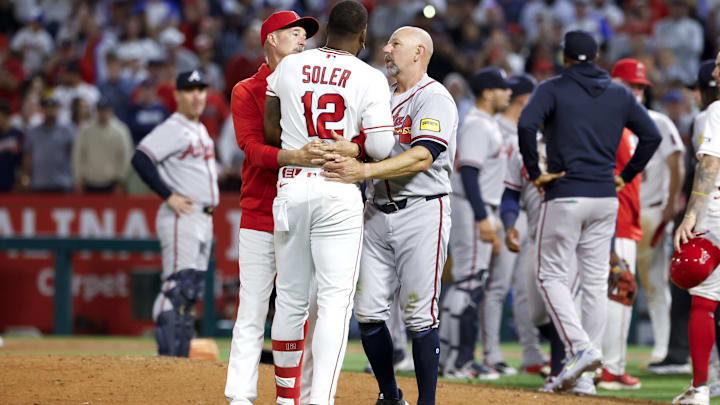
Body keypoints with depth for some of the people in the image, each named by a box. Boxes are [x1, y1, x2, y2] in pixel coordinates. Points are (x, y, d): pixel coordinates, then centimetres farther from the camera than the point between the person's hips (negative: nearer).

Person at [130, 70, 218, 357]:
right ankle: (166, 355, -18)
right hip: (181, 217, -10)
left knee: (192, 291, 10)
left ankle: (181, 354, 13)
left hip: (203, 219, 10)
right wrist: (169, 196, -20)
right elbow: (140, 159, -21)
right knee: (177, 286, -15)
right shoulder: (173, 129, -10)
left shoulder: (200, 130, 19)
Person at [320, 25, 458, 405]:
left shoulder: (434, 98, -8)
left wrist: (364, 171, -32)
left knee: (419, 315, -7)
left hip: (422, 213, -7)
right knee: (368, 310, 3)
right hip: (377, 213, 7)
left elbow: (422, 158, -22)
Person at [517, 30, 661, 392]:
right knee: (595, 280, 8)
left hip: (565, 195, -4)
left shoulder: (553, 89, -3)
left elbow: (526, 124, -20)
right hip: (606, 199, 4)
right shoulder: (619, 94, 10)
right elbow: (651, 134, 5)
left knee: (551, 274, 4)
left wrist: (535, 173, -11)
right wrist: (625, 176, 11)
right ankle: (584, 372, 8)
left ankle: (581, 348, -16)